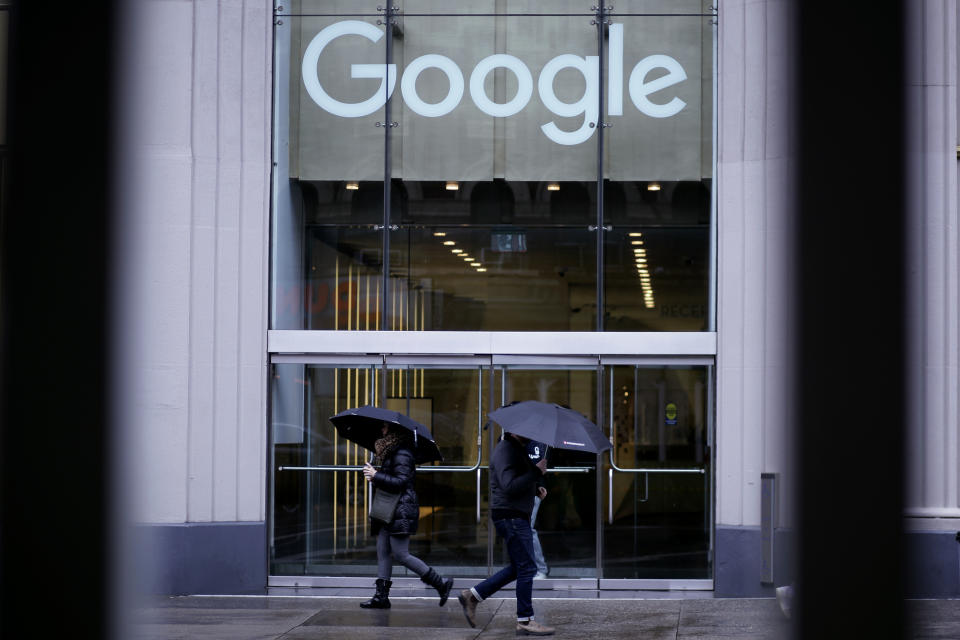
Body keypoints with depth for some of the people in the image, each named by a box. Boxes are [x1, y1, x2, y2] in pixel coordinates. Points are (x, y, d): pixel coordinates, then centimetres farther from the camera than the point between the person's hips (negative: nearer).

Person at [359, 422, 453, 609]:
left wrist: (376, 476, -17)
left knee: (400, 554, -11)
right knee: (383, 552, 5)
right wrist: (376, 480, 10)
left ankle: (441, 583, -6)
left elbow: (400, 482, -20)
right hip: (389, 512, 11)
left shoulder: (401, 454, -13)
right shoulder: (392, 453, 19)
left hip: (402, 510, -11)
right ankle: (381, 596, 5)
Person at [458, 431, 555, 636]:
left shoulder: (519, 449, 18)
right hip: (511, 515, -11)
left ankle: (472, 596, 17)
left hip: (518, 515, 11)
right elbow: (510, 486, -25)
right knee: (526, 567, -7)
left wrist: (537, 488, 10)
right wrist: (536, 472, -22)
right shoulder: (505, 451, -14)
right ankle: (525, 621, -2)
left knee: (518, 568, 14)